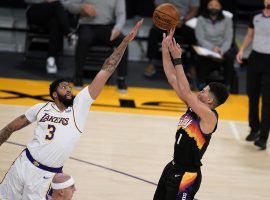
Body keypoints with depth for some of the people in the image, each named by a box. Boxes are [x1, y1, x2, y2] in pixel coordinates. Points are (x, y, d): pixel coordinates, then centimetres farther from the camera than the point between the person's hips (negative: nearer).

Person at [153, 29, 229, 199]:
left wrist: (177, 59, -28)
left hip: (187, 175, -9)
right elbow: (173, 79, 2)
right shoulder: (193, 106, 3)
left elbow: (186, 91, -31)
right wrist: (165, 48, -5)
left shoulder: (209, 117, -20)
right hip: (174, 167, 9)